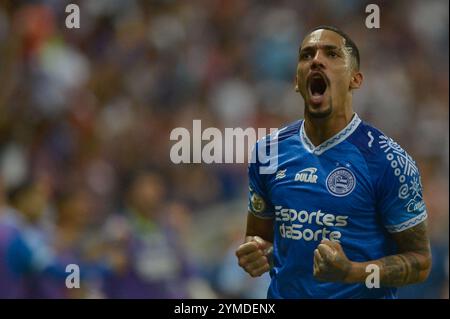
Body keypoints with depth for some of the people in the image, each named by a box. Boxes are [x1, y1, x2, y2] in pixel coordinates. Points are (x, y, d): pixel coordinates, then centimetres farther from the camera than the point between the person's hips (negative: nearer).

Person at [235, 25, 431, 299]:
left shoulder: (388, 160, -15)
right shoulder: (268, 152, -1)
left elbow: (419, 260, -12)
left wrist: (352, 272, -28)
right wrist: (255, 253, -11)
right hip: (283, 293, 4)